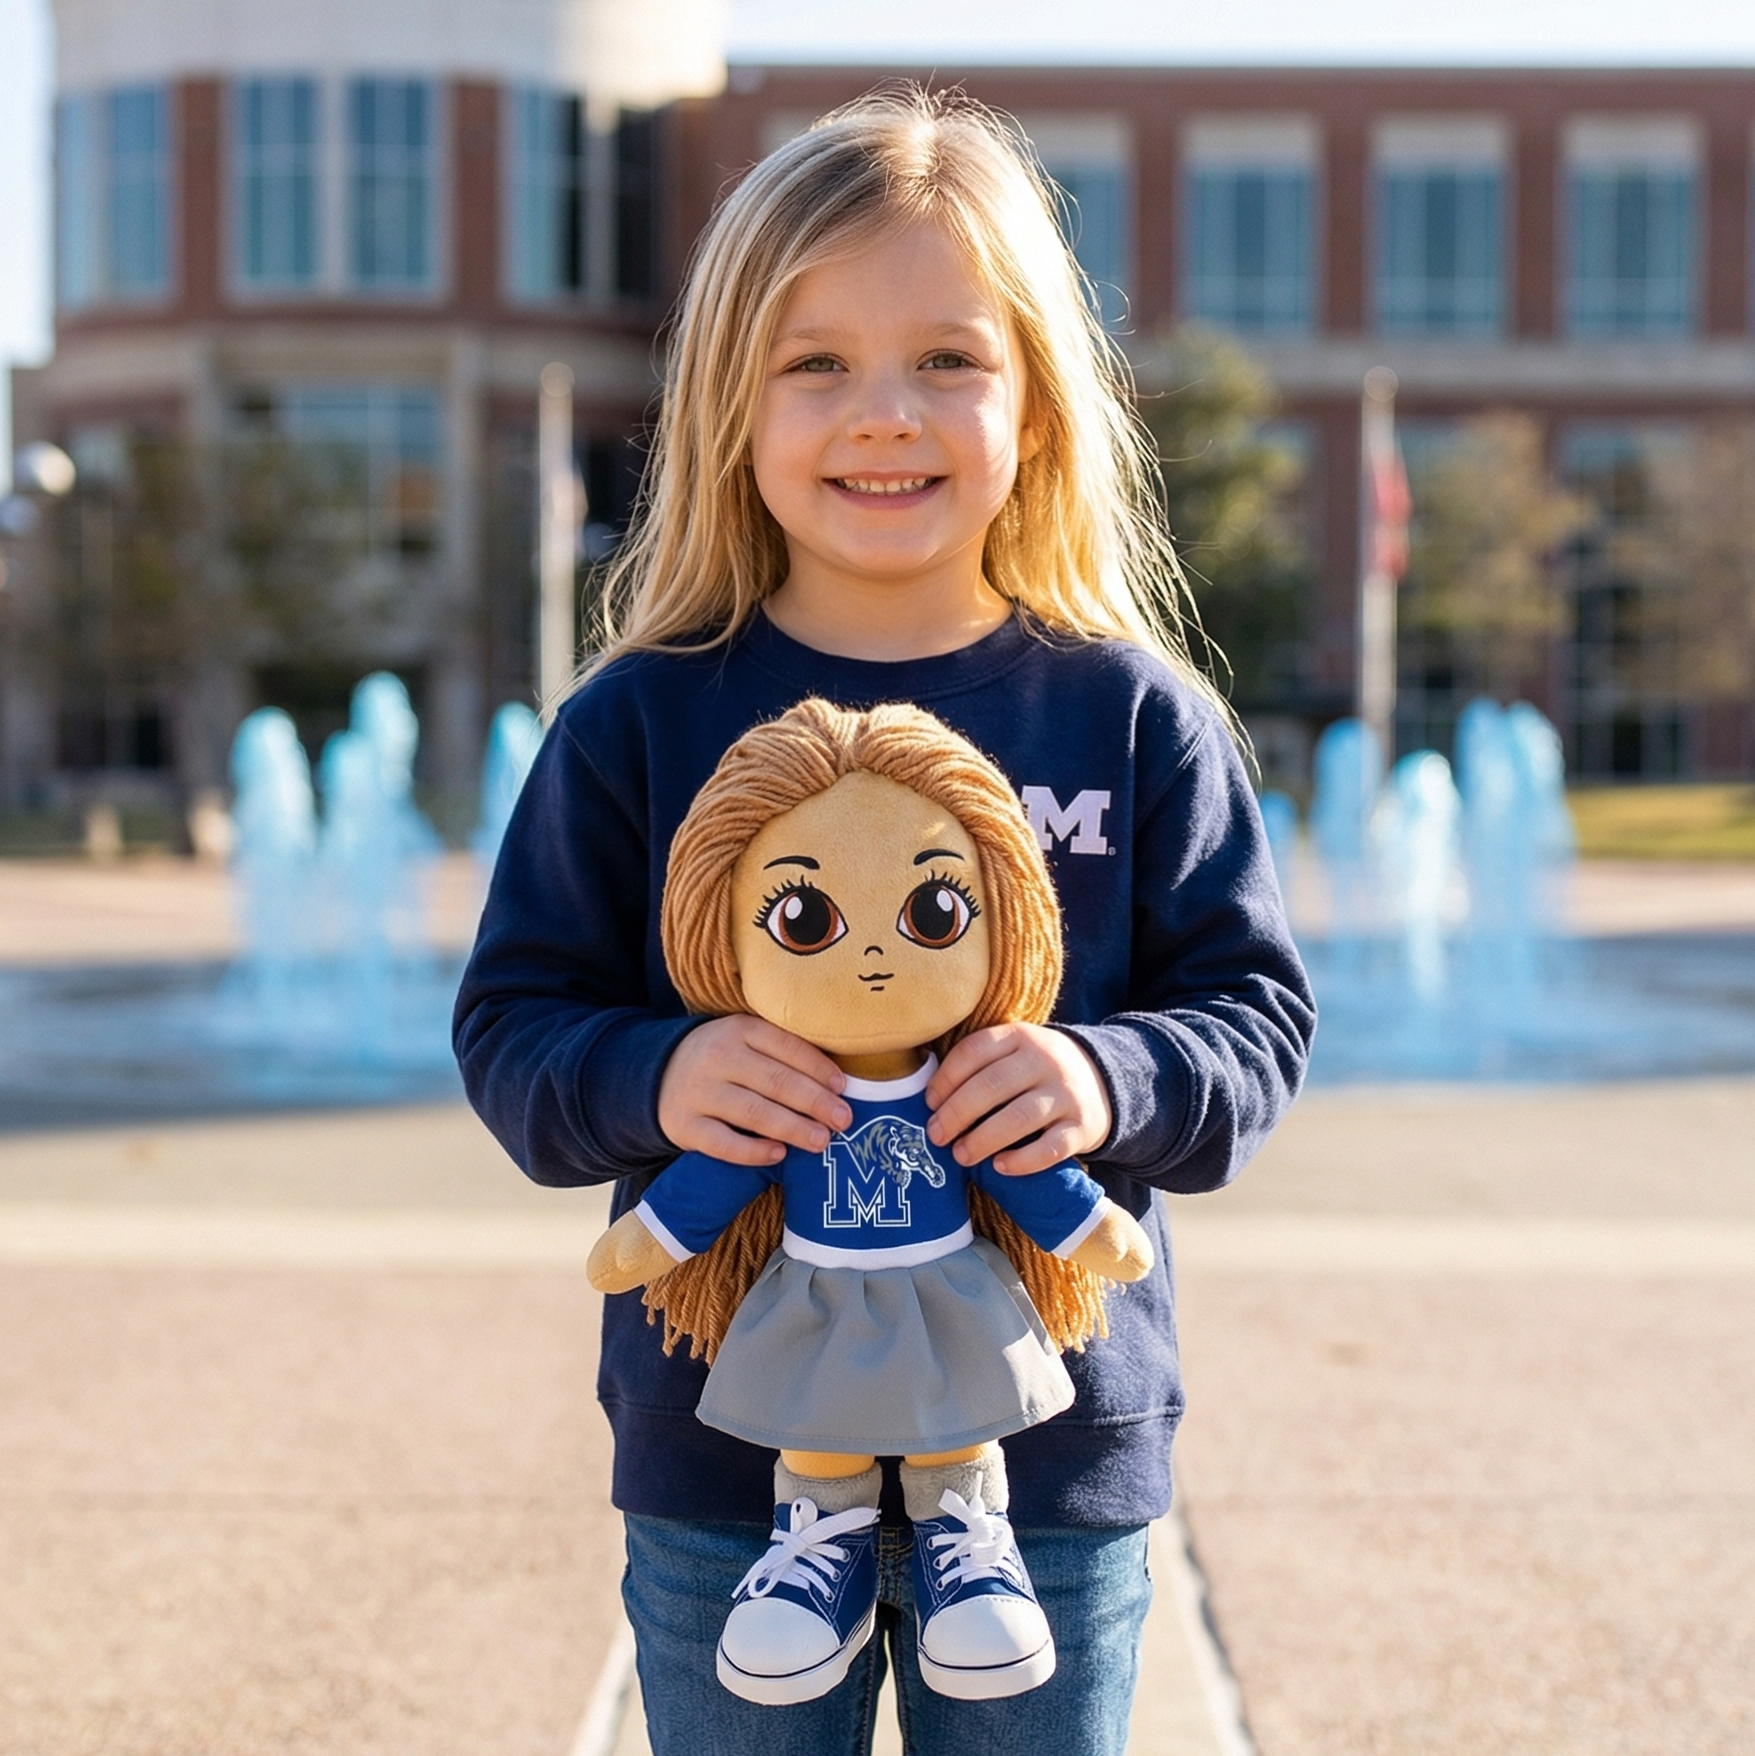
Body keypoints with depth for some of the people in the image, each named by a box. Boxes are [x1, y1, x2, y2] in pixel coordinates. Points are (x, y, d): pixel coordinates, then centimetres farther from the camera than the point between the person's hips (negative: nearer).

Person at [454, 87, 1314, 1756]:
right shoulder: (639, 722, -4)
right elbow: (509, 1026, -2)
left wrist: (1111, 1082, -22)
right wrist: (655, 1078, -23)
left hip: (1052, 1453, 0)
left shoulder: (1136, 719, -3)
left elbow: (1256, 1014, -1)